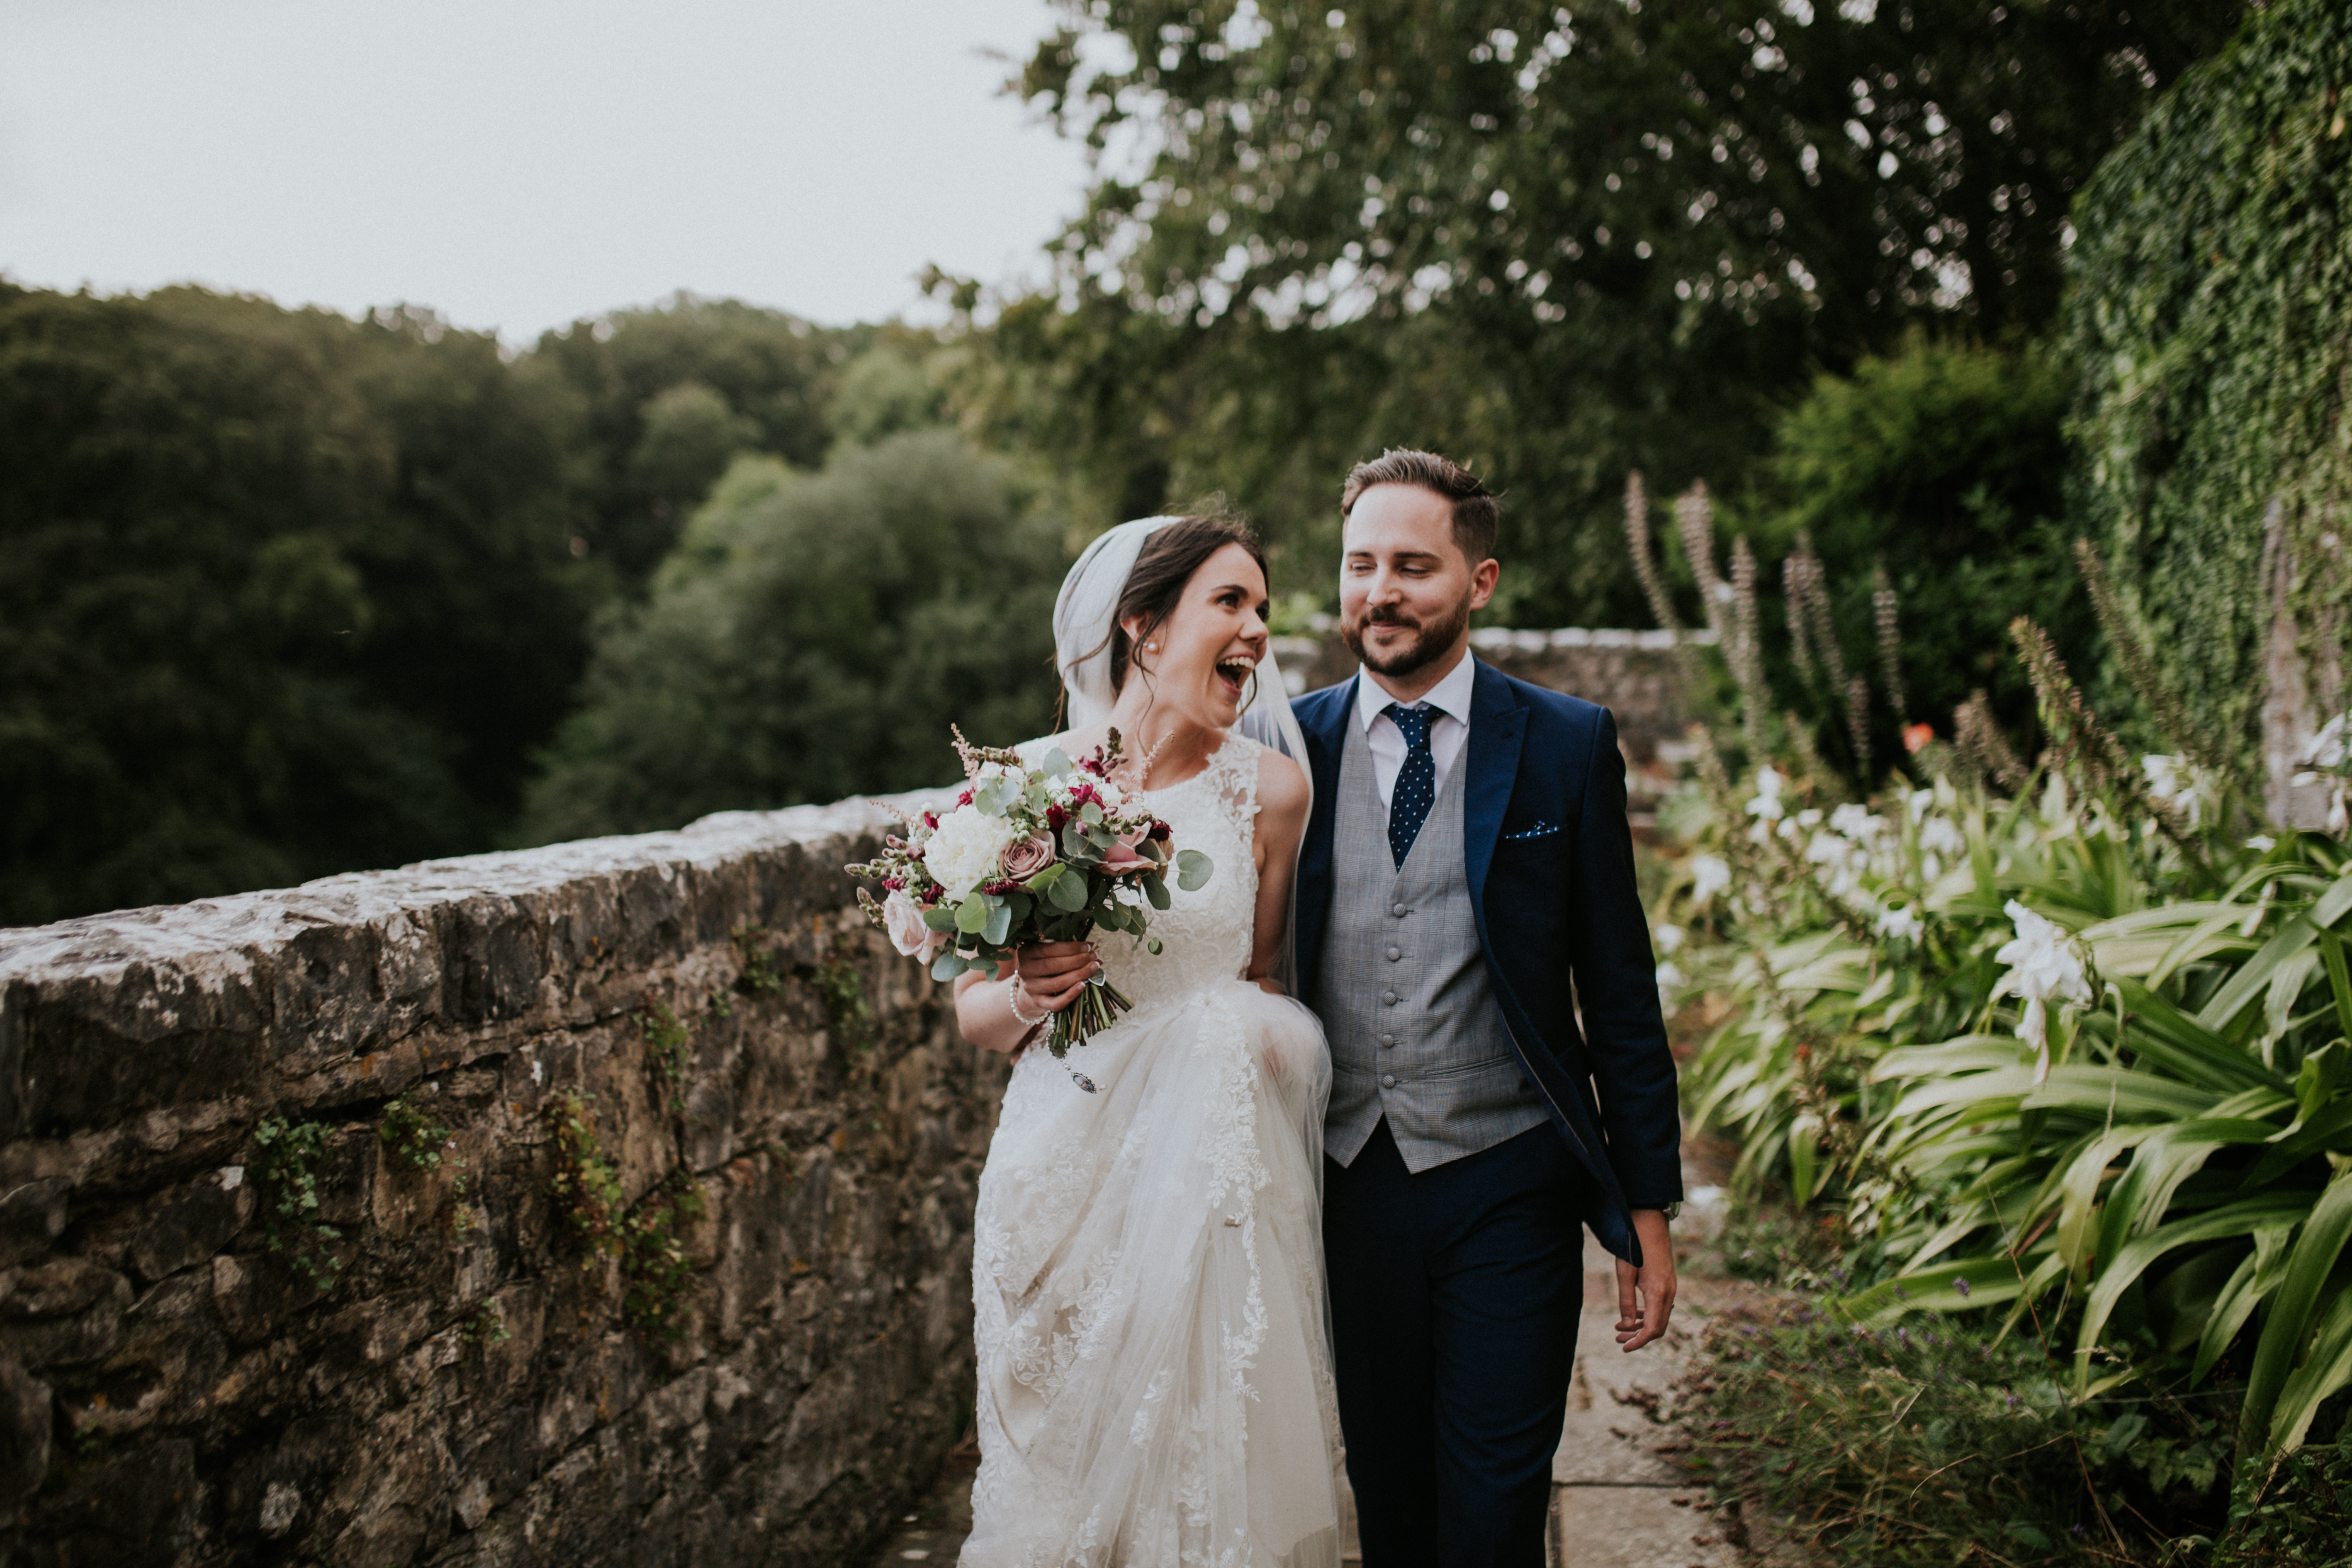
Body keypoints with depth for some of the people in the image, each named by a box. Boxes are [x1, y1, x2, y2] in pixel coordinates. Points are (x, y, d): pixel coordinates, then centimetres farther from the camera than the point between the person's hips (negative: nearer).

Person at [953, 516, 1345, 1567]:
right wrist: (1026, 998, -14)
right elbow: (973, 1011, 5)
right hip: (1064, 1173, 0)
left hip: (1213, 1174, 0)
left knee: (1211, 1466, 7)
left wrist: (1241, 1022, -7)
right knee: (1057, 1470, 10)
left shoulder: (1270, 790, -1)